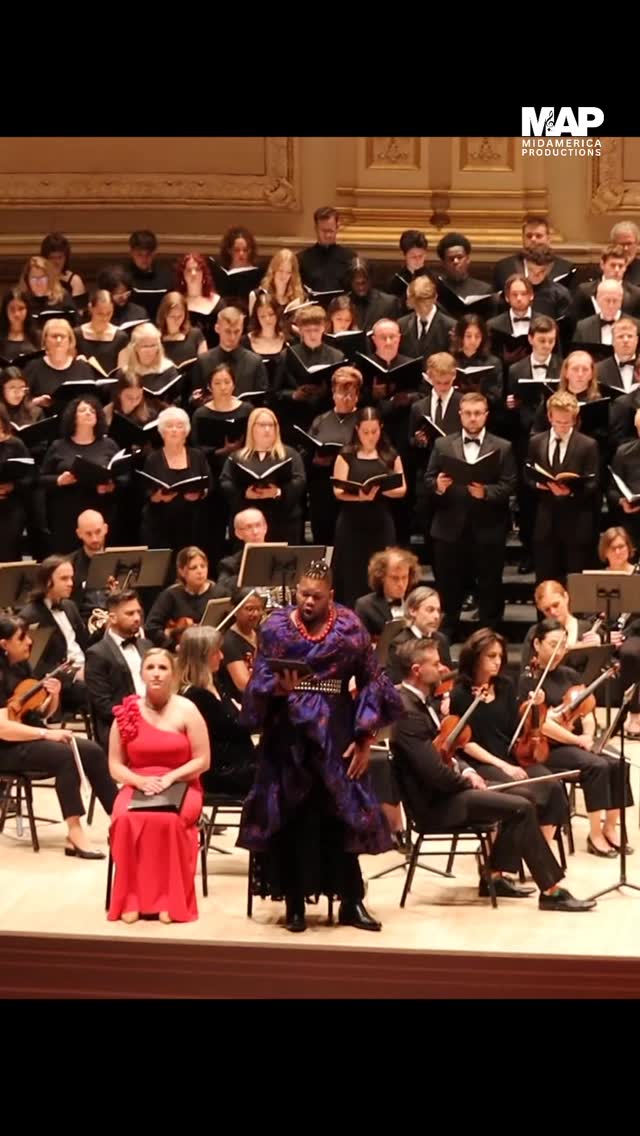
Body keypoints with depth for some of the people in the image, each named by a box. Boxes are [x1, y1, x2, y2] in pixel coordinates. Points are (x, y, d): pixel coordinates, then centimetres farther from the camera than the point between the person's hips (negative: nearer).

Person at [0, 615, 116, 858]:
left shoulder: (23, 667, 10)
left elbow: (42, 714, 18)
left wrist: (53, 696, -3)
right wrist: (46, 734, -26)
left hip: (33, 739, 8)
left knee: (92, 751, -11)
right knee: (65, 755, -31)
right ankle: (75, 834, -31)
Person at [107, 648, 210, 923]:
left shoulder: (186, 710, -1)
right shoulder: (126, 712, 4)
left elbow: (202, 761, -1)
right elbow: (115, 765, 5)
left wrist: (169, 778, -16)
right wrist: (140, 781, -14)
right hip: (137, 787, 2)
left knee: (169, 820, -36)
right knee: (127, 820, -33)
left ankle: (171, 899, -24)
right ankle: (132, 898, -24)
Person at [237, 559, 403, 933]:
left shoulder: (350, 628, -2)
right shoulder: (276, 627, 0)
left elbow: (371, 682, 1)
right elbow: (260, 681, -1)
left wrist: (365, 739, -4)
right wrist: (279, 688, -24)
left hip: (336, 733, 0)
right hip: (289, 733, 0)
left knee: (342, 814, -1)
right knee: (291, 817, 1)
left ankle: (352, 902, 6)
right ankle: (295, 903, 8)